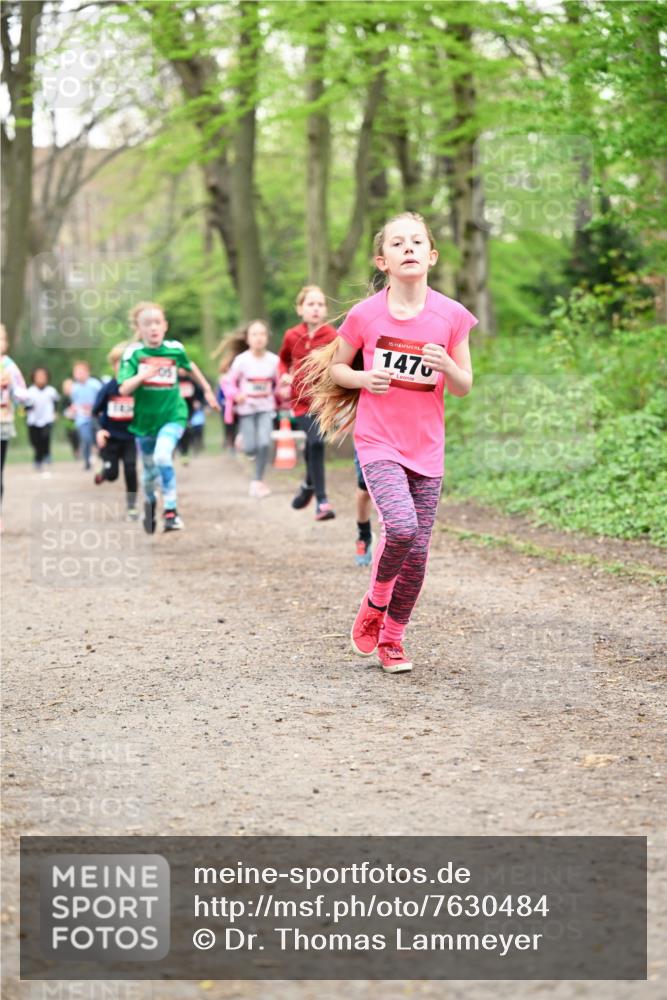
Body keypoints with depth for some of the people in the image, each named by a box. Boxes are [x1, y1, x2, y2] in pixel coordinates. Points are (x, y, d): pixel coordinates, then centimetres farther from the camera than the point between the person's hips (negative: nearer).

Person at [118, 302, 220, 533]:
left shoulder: (175, 349, -7)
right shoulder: (133, 354, -12)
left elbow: (191, 367, 15)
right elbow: (124, 389, -20)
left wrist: (207, 390, 24)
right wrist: (143, 375, -35)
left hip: (172, 415, -1)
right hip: (145, 419, 1)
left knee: (162, 456, -25)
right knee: (150, 469, 14)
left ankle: (171, 511, -16)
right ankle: (149, 501, 46)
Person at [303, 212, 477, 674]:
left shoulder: (450, 315, -3)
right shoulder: (365, 315, -6)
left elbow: (465, 387, 5)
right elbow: (334, 368, 9)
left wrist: (448, 366, -17)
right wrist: (363, 378, -12)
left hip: (426, 449, 2)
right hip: (378, 444, -2)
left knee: (417, 552, 3)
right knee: (402, 527, -24)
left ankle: (392, 637, 25)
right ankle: (374, 604, 5)